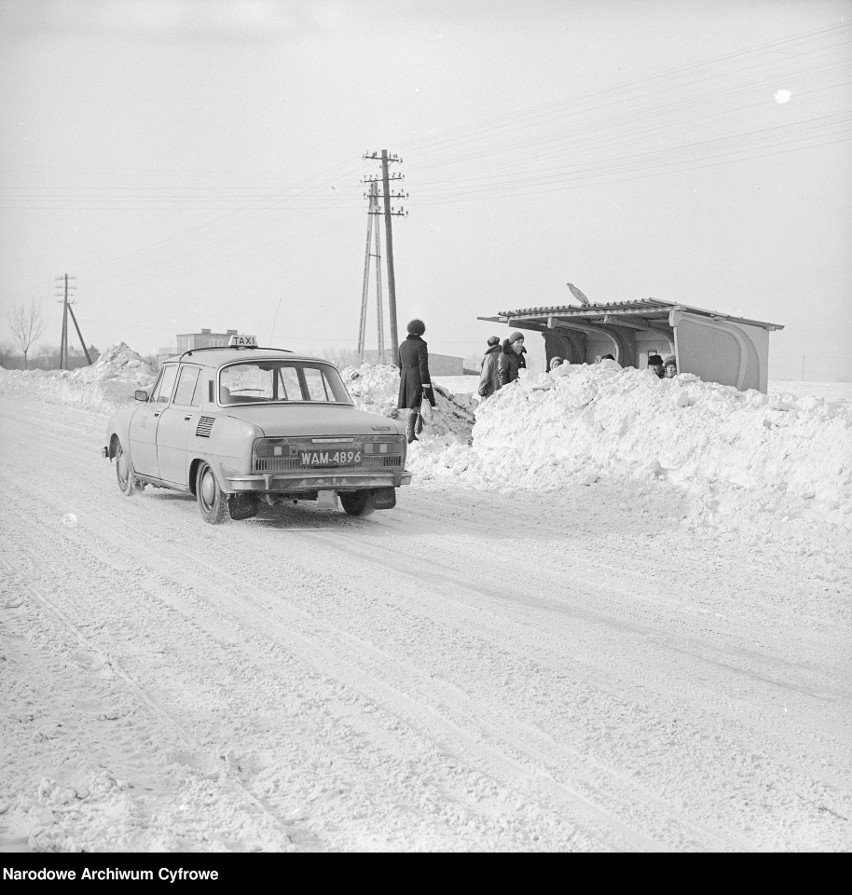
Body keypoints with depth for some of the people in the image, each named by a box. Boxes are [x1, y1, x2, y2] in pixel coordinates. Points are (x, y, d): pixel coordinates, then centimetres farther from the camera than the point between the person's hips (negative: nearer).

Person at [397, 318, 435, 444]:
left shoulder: (403, 345, 10)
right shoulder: (421, 345, -11)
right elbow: (423, 366, -15)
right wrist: (425, 385, -14)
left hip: (406, 378, 7)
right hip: (417, 378, -7)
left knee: (409, 407, 10)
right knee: (414, 407, -6)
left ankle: (409, 435, 11)